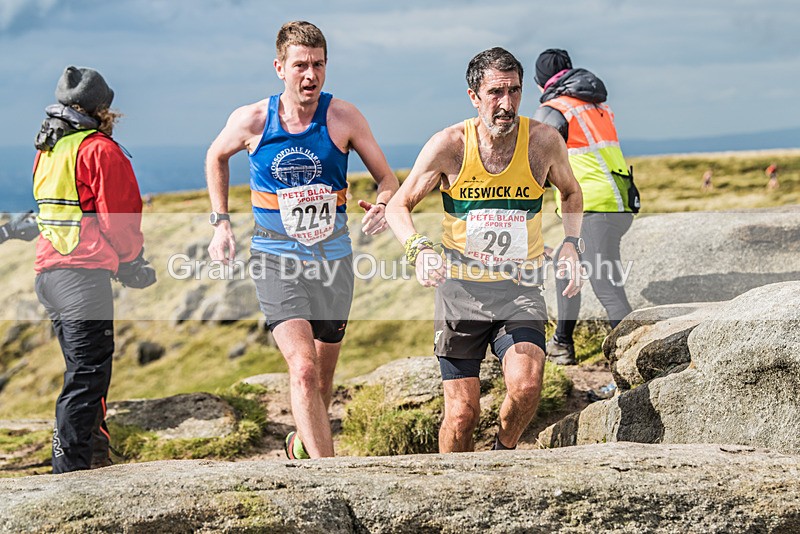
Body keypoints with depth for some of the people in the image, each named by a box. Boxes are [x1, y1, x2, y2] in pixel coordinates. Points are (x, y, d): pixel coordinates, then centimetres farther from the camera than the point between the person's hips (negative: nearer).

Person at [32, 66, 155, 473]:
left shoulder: (48, 151, 17)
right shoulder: (100, 150, -9)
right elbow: (118, 213, -11)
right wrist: (132, 259, 7)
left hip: (49, 271, 9)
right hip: (84, 274, -9)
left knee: (85, 369, 19)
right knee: (87, 374, -8)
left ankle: (94, 461, 27)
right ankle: (70, 468, -12)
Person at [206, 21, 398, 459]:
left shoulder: (342, 118, -8)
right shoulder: (251, 120, -7)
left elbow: (388, 180, -2)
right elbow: (216, 157, 15)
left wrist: (382, 206, -24)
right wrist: (221, 222, 9)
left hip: (332, 259, 2)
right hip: (276, 260, -2)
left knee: (323, 375, 16)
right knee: (303, 369, -20)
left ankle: (304, 440, 45)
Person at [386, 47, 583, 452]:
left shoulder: (543, 141, -5)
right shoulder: (450, 145, -9)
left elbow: (570, 191, 17)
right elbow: (399, 206, -1)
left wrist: (571, 244, 2)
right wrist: (418, 249, -21)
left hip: (520, 288, 0)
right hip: (460, 287, 0)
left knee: (526, 385, -25)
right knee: (462, 412, -2)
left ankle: (504, 451, 6)